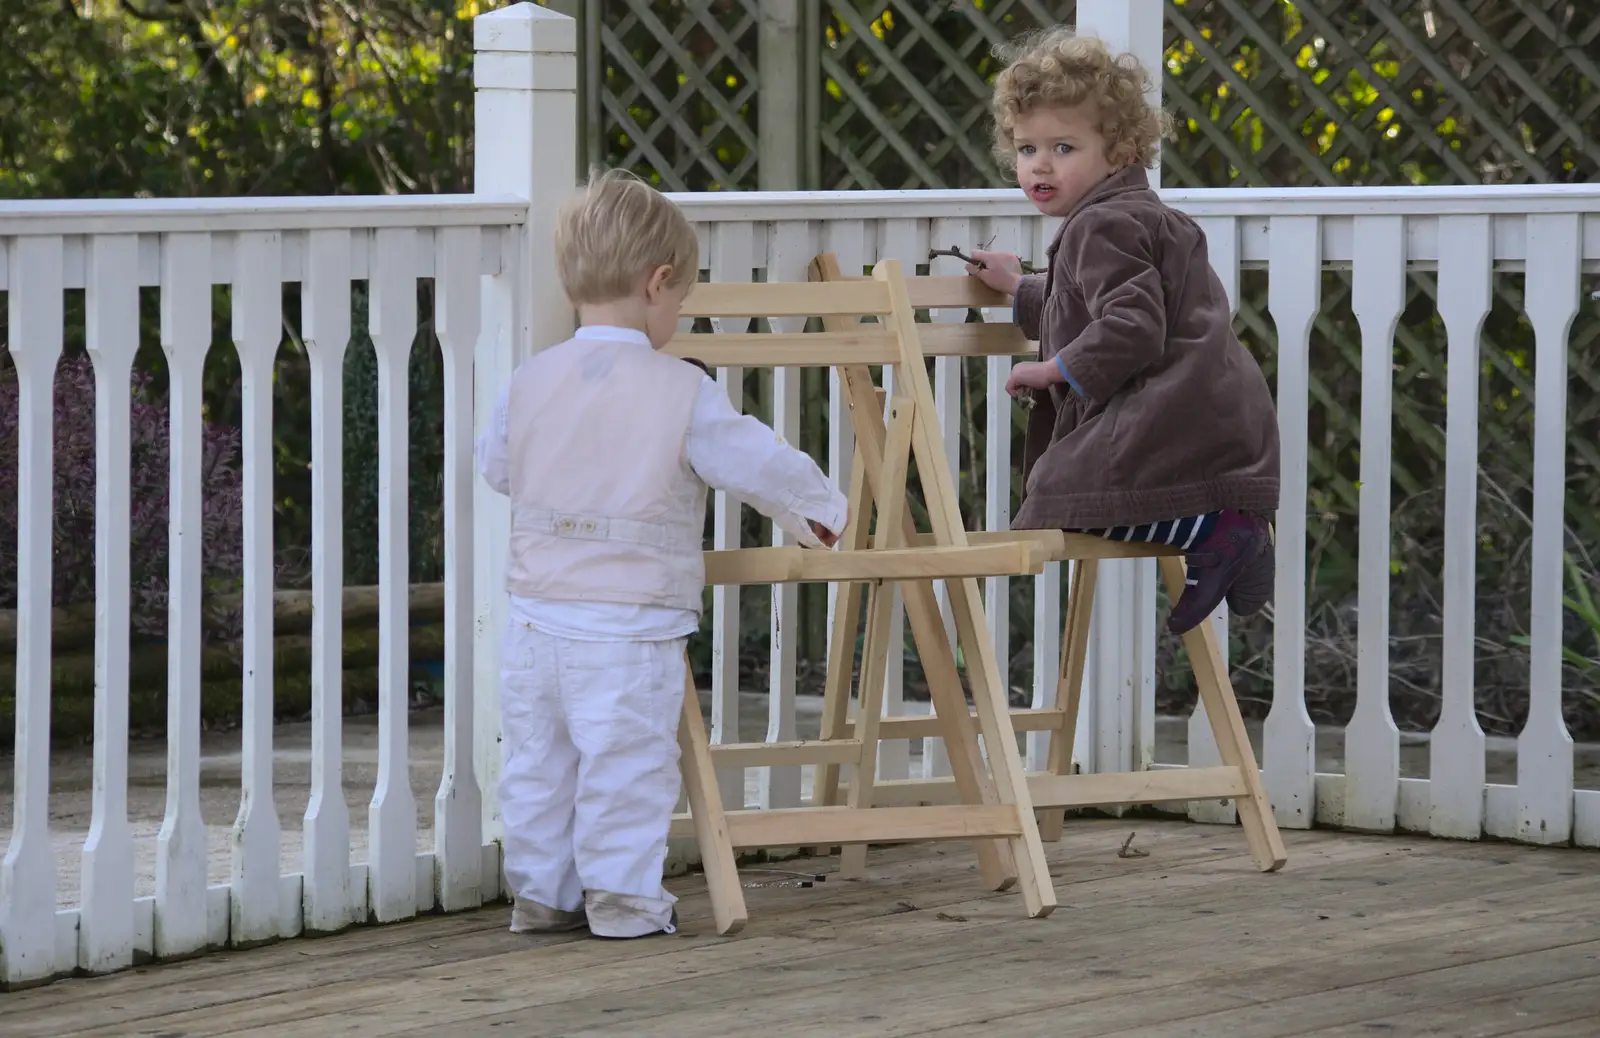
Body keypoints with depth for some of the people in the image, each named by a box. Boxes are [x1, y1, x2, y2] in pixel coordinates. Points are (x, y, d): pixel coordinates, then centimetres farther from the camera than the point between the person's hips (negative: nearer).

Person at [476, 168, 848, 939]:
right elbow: (755, 462, -6)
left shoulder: (530, 382, 2)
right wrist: (820, 512, 12)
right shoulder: (680, 392, -11)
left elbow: (494, 464, 17)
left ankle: (541, 890, 20)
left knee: (538, 761, 13)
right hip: (630, 624, -5)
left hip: (536, 612, 5)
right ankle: (621, 895, 8)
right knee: (628, 761, 4)